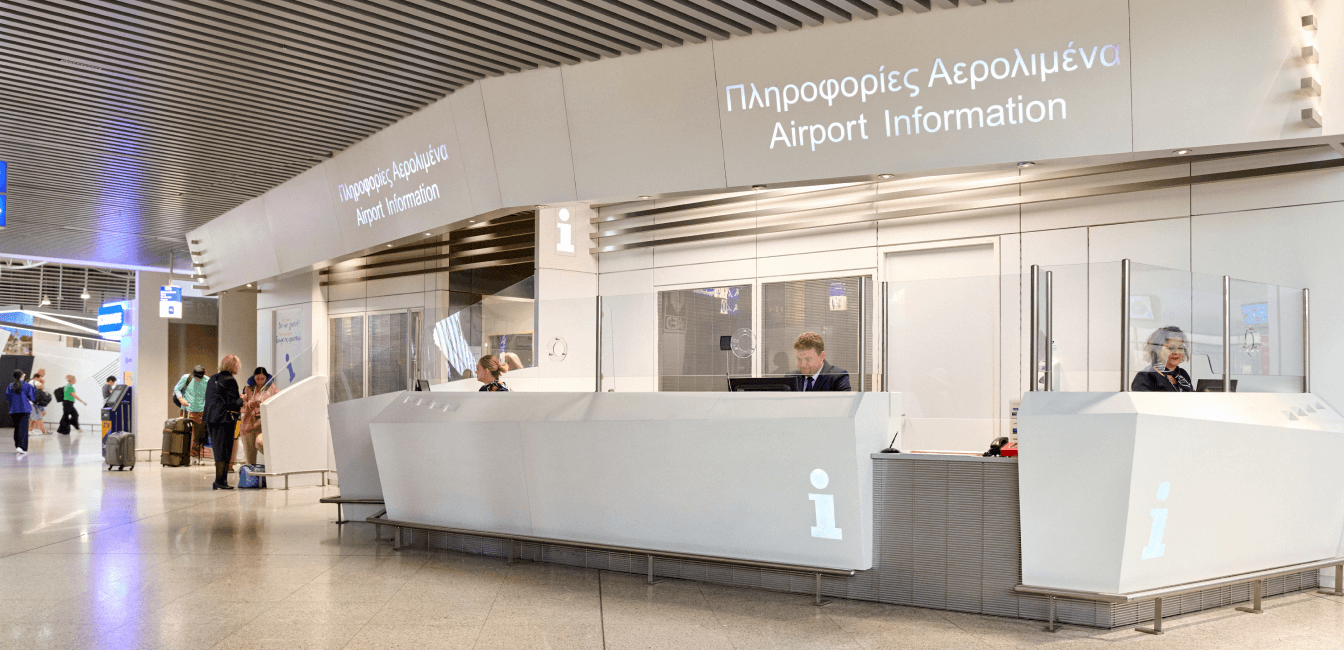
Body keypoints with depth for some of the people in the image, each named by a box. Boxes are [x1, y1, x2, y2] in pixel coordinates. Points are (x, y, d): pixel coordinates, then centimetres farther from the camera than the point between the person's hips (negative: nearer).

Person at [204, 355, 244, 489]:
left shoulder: (213, 379, 13)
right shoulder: (229, 380, -13)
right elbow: (233, 404, -17)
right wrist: (241, 399, 3)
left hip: (211, 419, 8)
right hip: (224, 419, -8)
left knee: (218, 450, 14)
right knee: (224, 451, -2)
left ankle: (219, 481, 17)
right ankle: (220, 481, -2)